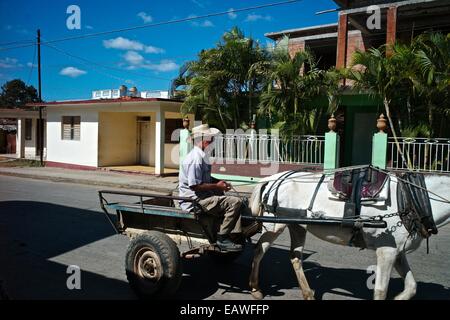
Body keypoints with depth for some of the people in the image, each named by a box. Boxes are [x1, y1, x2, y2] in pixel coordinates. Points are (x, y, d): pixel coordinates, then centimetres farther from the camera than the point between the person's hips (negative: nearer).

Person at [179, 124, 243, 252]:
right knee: (235, 202, -20)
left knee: (235, 201, 20)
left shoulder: (201, 156, 13)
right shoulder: (196, 158, -20)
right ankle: (222, 238, -12)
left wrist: (219, 182, 9)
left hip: (201, 197, 11)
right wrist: (217, 186, -16)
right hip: (195, 200, -11)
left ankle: (236, 235, 15)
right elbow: (195, 186, -24)